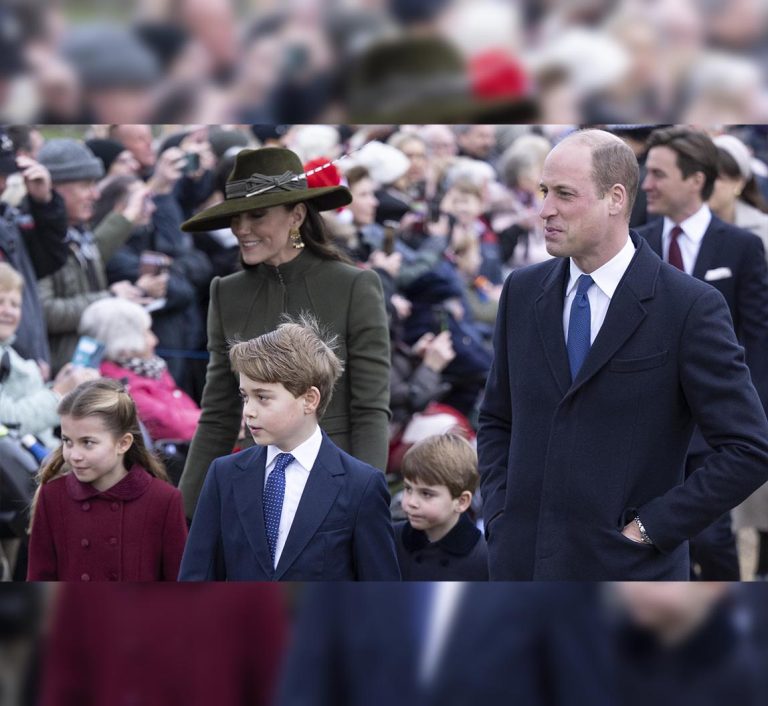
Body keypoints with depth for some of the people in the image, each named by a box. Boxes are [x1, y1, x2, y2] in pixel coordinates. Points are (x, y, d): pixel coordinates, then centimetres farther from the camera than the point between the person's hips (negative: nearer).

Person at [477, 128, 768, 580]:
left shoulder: (691, 308, -9)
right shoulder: (523, 292, 8)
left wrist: (649, 528, -11)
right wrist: (499, 510, 4)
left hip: (628, 570, -4)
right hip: (522, 563, 5)